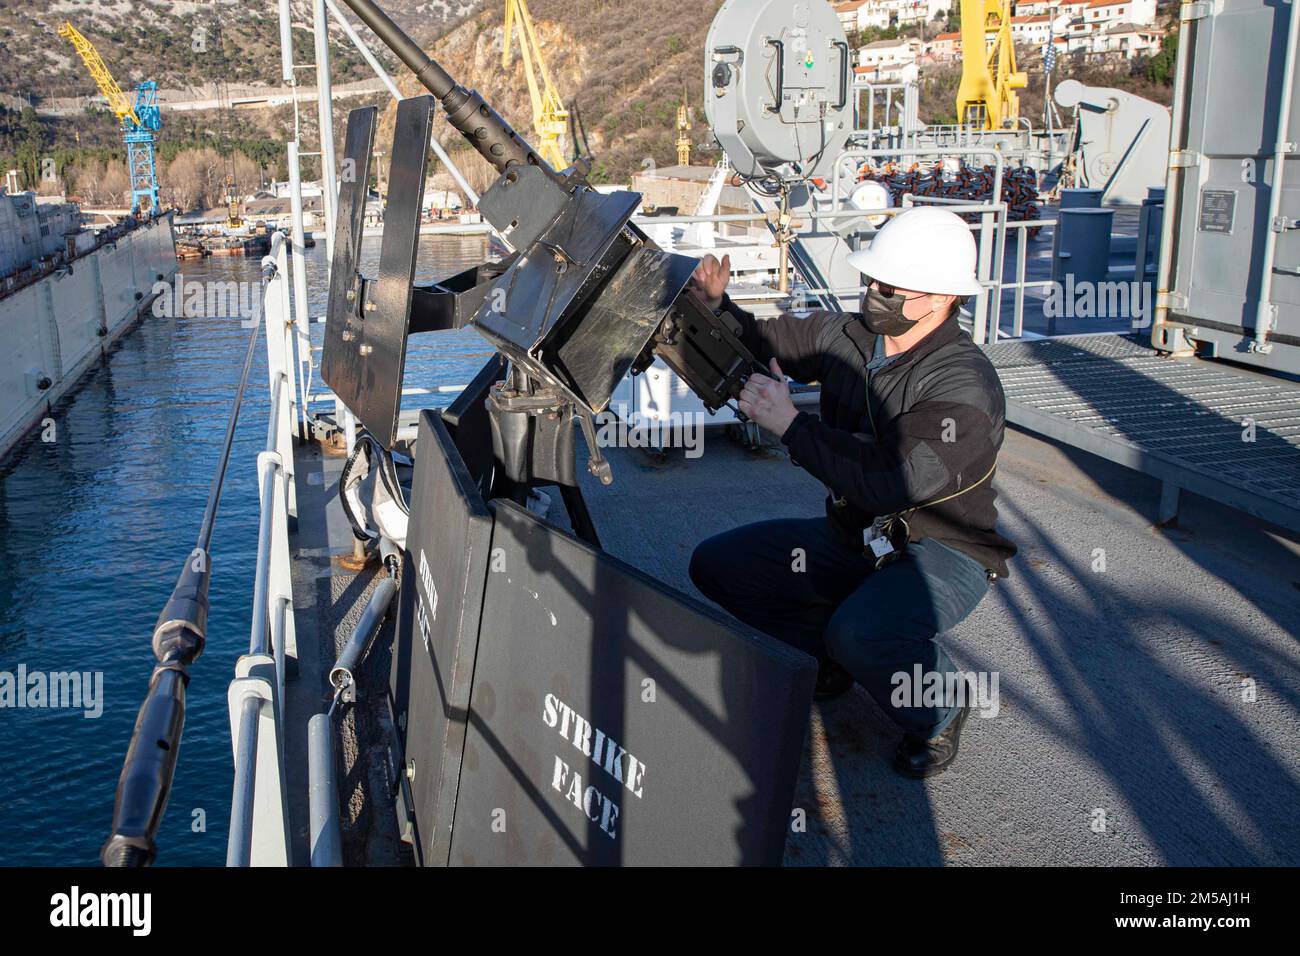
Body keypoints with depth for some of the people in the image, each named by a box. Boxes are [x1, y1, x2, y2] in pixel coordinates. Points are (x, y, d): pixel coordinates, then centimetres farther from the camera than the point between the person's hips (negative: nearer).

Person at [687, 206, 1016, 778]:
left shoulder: (966, 386, -25)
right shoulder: (848, 335, -3)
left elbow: (893, 481, -37)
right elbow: (764, 343, 9)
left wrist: (791, 426, -34)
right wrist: (715, 304, -12)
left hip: (939, 554, -7)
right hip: (852, 538, 7)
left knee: (861, 633, -37)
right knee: (716, 565, -3)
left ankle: (940, 705, -2)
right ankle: (834, 651, 14)